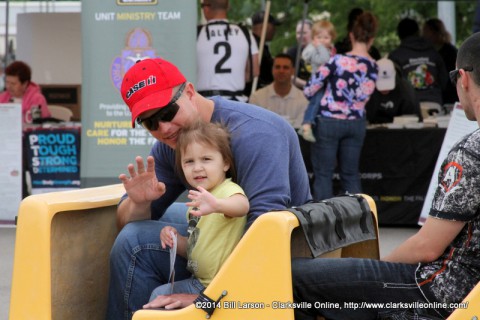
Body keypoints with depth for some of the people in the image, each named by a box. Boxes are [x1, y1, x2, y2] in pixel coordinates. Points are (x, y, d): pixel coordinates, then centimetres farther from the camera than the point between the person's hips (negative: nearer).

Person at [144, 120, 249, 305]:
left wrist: (216, 205, -62)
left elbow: (242, 206, -41)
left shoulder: (228, 190, -16)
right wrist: (175, 239, 0)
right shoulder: (196, 203, 13)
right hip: (201, 282, 9)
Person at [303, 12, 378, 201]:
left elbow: (309, 90, -11)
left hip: (328, 121, -4)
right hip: (356, 123, 4)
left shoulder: (338, 61, -15)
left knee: (323, 174, 3)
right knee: (351, 175, 14)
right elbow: (364, 96, 4)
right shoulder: (373, 67, -2)